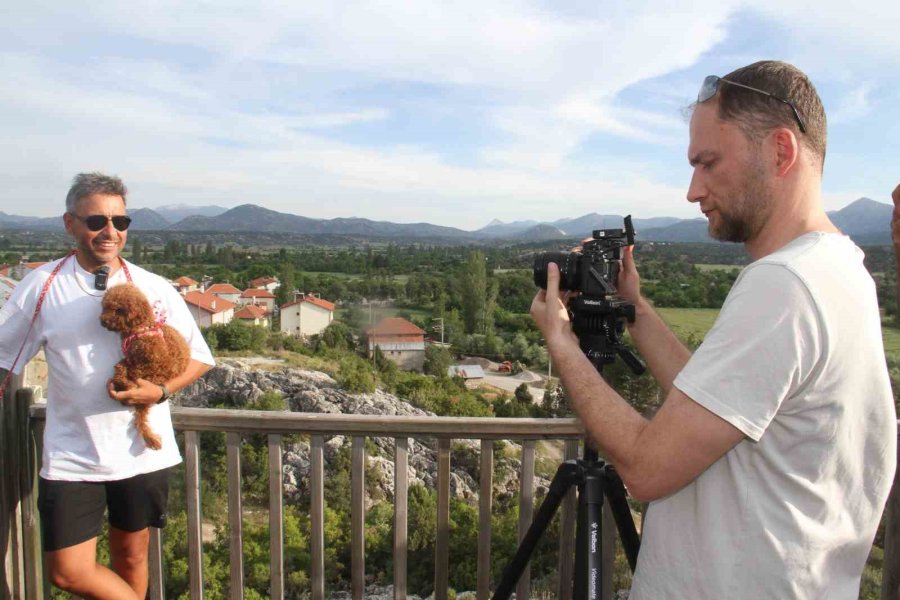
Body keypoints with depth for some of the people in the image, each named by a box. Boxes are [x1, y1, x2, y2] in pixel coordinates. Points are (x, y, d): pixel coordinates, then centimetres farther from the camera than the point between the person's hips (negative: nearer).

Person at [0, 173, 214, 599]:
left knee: (131, 558, 16)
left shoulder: (154, 289, -5)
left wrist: (160, 391, -16)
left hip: (142, 451, 0)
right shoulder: (42, 287, -5)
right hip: (71, 456, 0)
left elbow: (199, 357, 0)